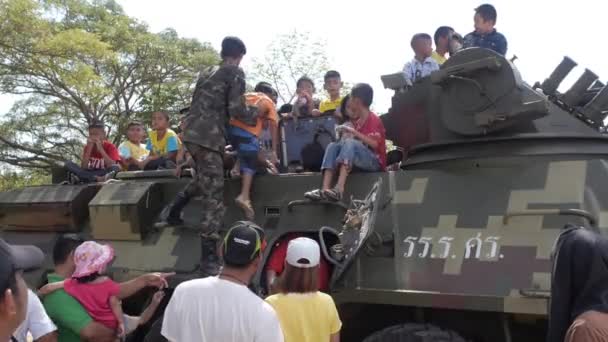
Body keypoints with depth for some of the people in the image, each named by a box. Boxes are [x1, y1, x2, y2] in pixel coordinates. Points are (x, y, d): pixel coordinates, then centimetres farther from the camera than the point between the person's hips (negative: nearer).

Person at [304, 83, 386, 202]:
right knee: (333, 146, -12)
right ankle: (325, 190, -33)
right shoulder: (357, 121, 17)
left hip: (375, 162, -7)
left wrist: (354, 132, -19)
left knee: (350, 143, -31)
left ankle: (339, 189, -49)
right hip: (358, 161, 7)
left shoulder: (374, 119, -7)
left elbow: (374, 144, -20)